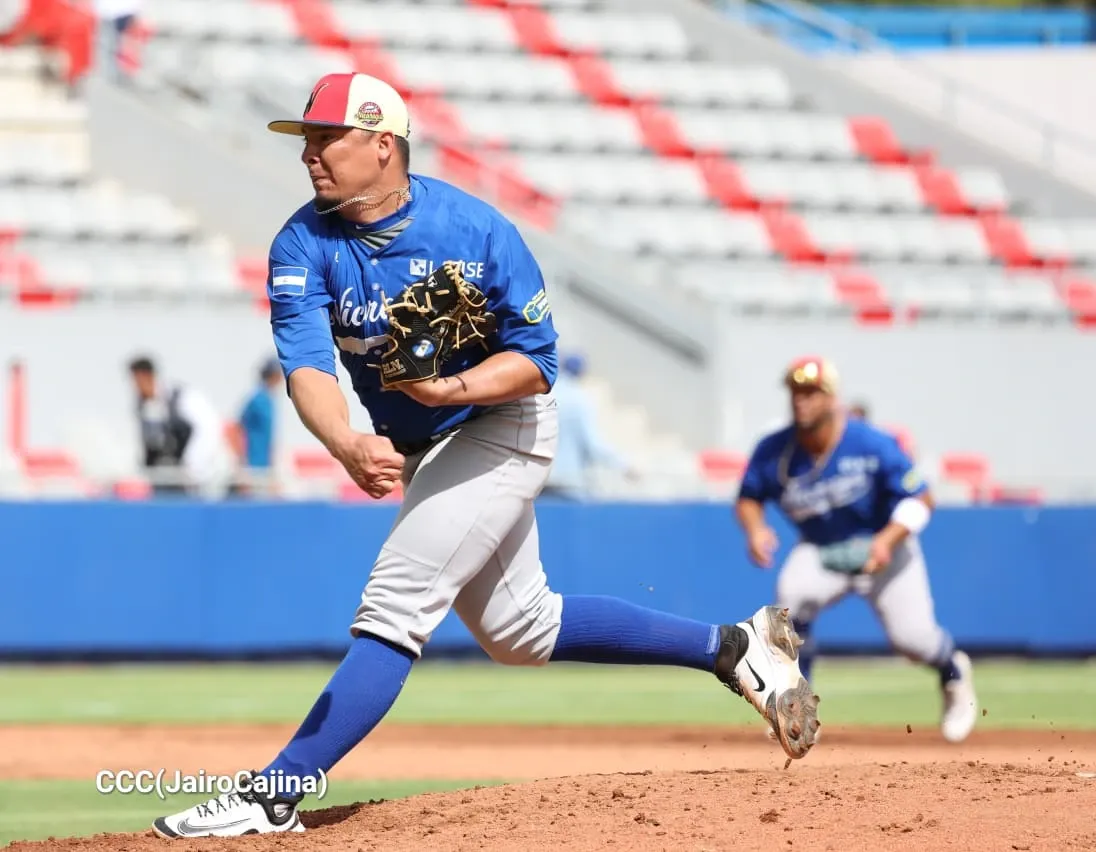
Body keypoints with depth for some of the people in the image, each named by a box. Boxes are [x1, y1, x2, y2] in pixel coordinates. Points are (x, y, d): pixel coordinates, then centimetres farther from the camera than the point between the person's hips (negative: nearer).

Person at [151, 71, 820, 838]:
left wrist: (451, 388, -39)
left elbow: (536, 363, -19)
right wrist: (348, 445, -48)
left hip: (499, 426, -7)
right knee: (518, 629, 16)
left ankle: (273, 797, -22)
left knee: (395, 604, -19)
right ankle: (733, 648, 26)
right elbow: (307, 364, -28)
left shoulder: (476, 231, -24)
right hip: (418, 448, 7)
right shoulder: (303, 246, -14)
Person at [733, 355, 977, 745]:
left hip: (882, 548, -1)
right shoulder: (773, 451, -16)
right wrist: (754, 529, -23)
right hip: (820, 552, 1)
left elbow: (920, 500, -18)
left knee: (911, 637, -7)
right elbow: (748, 498, 0)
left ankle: (953, 670, 33)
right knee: (792, 597, -30)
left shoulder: (872, 445, -24)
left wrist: (889, 539, -34)